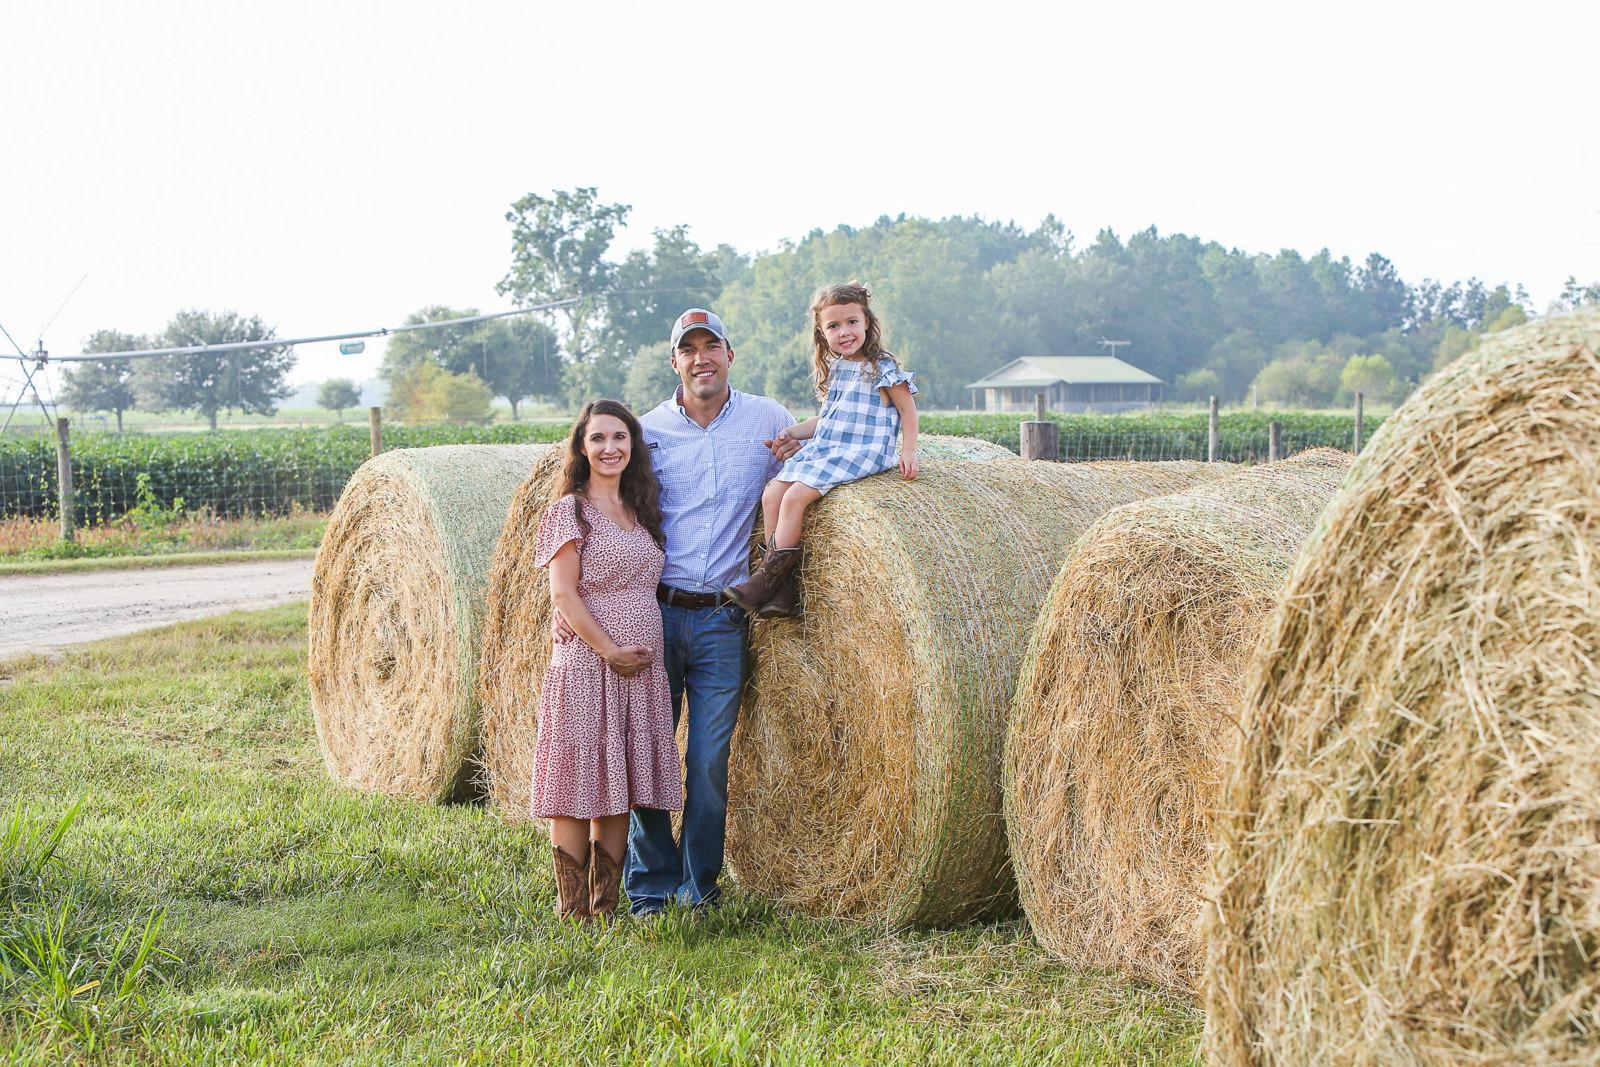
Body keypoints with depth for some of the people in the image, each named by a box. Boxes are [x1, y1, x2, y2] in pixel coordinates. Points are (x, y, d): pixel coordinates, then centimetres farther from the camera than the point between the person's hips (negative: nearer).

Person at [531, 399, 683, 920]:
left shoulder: (642, 510, 15)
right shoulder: (570, 510, -4)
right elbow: (563, 594, -11)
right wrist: (610, 650, -15)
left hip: (642, 670, 7)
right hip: (585, 665, -6)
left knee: (619, 789, 8)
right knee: (578, 787, -4)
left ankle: (605, 906, 14)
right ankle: (571, 911, 4)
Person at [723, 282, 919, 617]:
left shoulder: (883, 368, -4)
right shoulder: (832, 370, 17)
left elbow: (907, 410, 0)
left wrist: (908, 452, -12)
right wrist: (791, 433, 13)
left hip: (860, 452, -8)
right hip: (820, 449, 8)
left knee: (794, 496, -24)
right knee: (771, 494, -11)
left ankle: (766, 580, -17)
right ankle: (782, 590, -11)